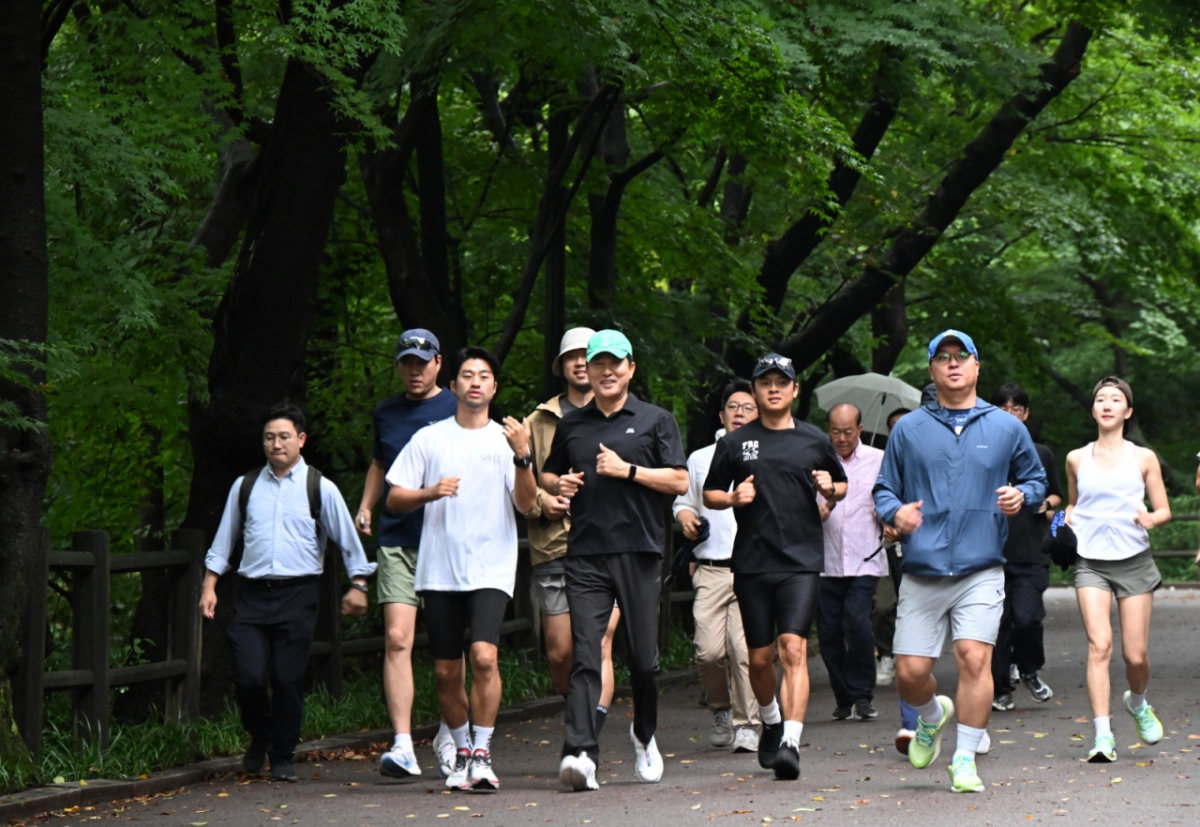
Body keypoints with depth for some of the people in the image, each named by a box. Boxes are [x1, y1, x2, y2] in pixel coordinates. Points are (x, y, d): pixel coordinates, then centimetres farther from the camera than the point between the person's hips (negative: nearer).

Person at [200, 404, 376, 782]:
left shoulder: (320, 488, 5)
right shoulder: (245, 487, 11)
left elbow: (347, 539, 11)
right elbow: (223, 542, 17)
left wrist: (357, 585, 8)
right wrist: (209, 586, 12)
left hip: (298, 594, -1)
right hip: (252, 594, 2)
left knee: (288, 679, -4)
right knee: (248, 675, -9)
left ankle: (282, 758, 12)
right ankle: (259, 739, 20)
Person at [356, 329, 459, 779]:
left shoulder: (457, 411, 2)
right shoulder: (385, 413, 15)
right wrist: (365, 505, 17)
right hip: (396, 540, 3)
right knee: (397, 638, -11)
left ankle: (447, 737, 22)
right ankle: (402, 746, -14)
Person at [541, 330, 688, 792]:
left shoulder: (655, 421, 8)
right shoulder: (571, 426, 16)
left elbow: (679, 481, 1)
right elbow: (548, 476, 26)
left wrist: (627, 470, -10)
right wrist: (558, 484, 3)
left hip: (639, 550, -1)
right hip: (586, 554, 1)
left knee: (643, 658, 6)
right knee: (584, 656, -11)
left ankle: (644, 736, 30)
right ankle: (580, 753, -20)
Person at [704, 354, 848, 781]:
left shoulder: (815, 441, 9)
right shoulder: (735, 442, 8)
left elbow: (841, 485, 22)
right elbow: (710, 494, 14)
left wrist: (830, 489, -1)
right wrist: (733, 497, -7)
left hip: (802, 561, -1)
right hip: (751, 563, 1)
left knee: (793, 648, -16)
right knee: (760, 657, 9)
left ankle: (791, 742, -23)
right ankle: (771, 721, 37)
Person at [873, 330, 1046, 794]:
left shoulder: (1006, 428, 10)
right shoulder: (908, 430, 10)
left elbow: (1036, 478, 20)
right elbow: (884, 489, 15)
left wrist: (1022, 495, -3)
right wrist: (895, 513, -8)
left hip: (981, 572, -1)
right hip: (922, 572, 1)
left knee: (974, 657, -17)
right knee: (909, 672, -2)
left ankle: (965, 760, -6)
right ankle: (931, 716, 33)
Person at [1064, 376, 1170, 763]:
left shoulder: (1143, 458, 4)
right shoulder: (1077, 459, 8)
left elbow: (1164, 510, 7)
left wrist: (1151, 518, -16)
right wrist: (1066, 521, 2)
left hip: (1134, 561, 0)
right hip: (1091, 562, 0)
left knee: (1135, 655, 1)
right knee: (1099, 644, -17)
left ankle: (1137, 702, 36)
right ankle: (1103, 736, -19)